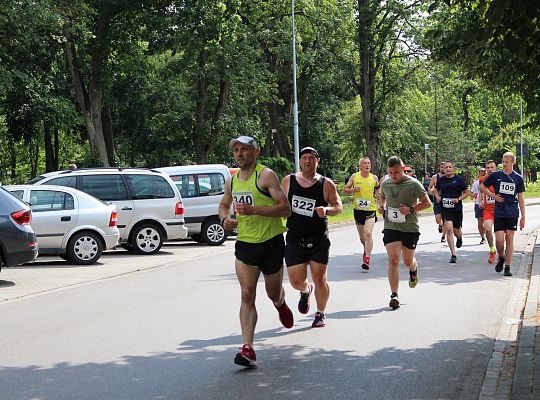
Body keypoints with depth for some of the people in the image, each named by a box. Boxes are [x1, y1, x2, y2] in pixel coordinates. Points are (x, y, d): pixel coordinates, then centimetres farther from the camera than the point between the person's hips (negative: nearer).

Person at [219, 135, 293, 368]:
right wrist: (225, 218, 5)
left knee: (274, 294, 13)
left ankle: (281, 305, 51)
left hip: (271, 242, -4)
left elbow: (285, 209, -17)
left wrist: (254, 210, -27)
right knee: (247, 295, -8)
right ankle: (248, 349, -12)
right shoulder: (232, 181, 8)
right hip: (244, 243, 4)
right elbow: (224, 204, 28)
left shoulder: (266, 176, -11)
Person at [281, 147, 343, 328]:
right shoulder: (288, 181, 4)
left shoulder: (326, 184, -1)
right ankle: (305, 291, 36)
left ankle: (321, 313, 22)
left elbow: (338, 206, 0)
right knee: (296, 280, -2)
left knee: (320, 279, -1)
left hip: (319, 240, -1)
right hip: (294, 240, 1)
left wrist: (327, 209, -20)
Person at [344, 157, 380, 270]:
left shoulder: (374, 178, 1)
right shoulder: (354, 177, 1)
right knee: (362, 236, 14)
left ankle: (367, 259, -19)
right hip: (358, 209, 2)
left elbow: (378, 190, 18)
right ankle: (366, 249, 43)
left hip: (371, 210, -2)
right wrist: (353, 190, -15)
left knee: (368, 233, -19)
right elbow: (345, 190, 4)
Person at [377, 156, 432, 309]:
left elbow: (427, 203, -4)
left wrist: (411, 209, -19)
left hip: (410, 228, -1)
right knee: (393, 259, -13)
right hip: (391, 227, 2)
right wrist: (381, 206, 3)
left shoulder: (413, 184, -9)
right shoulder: (385, 184, 3)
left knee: (408, 261, 12)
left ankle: (414, 271, 51)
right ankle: (394, 295, -12)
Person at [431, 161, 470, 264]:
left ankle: (459, 238, 50)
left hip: (457, 208, 0)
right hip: (445, 208, 1)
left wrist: (458, 199, -11)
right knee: (449, 229, -14)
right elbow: (436, 189, 23)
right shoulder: (440, 180, 4)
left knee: (456, 231, 8)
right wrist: (438, 197, 4)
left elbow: (466, 192, 5)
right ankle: (453, 255, -10)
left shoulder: (459, 179, -2)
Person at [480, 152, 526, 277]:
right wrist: (494, 196, -1)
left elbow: (520, 198, 7)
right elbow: (482, 187, 13)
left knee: (509, 239, 0)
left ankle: (507, 267, 7)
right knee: (499, 239, -7)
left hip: (512, 213, 0)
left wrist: (523, 217, 5)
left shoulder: (518, 178, 4)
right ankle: (501, 258, 23)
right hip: (499, 213, 0)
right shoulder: (496, 175, 2)